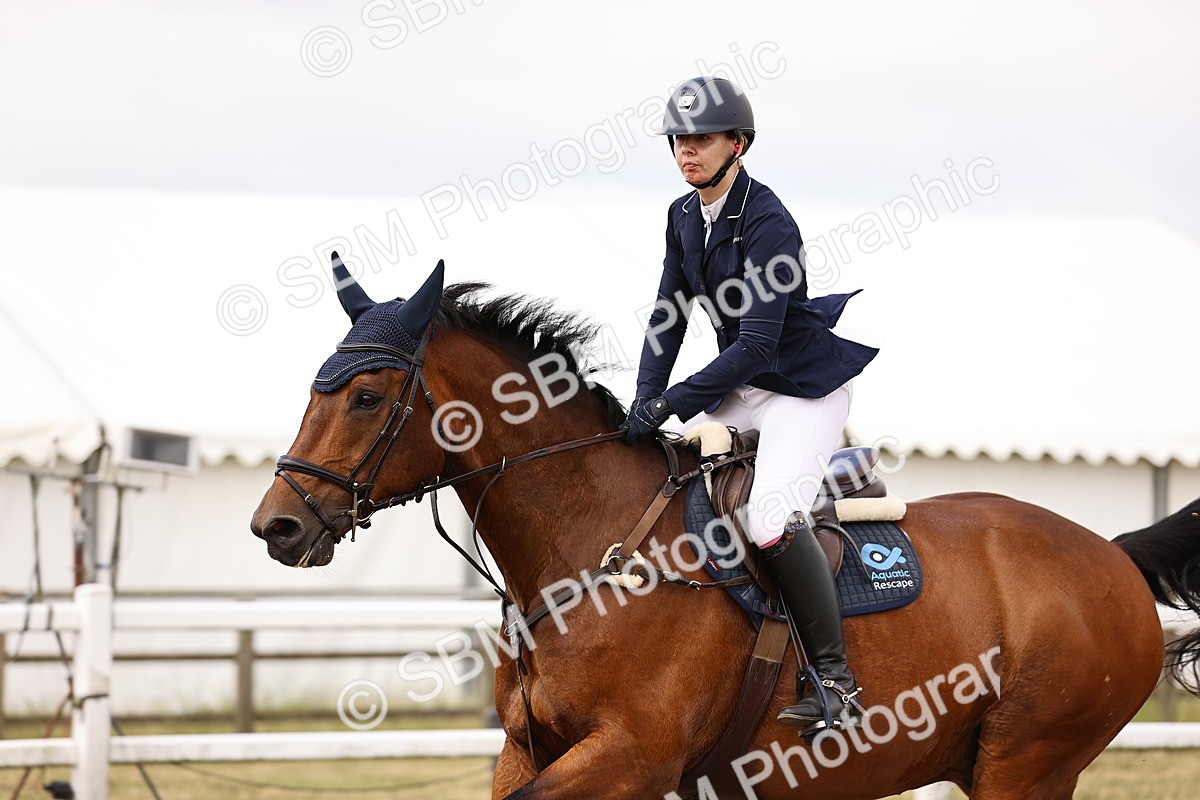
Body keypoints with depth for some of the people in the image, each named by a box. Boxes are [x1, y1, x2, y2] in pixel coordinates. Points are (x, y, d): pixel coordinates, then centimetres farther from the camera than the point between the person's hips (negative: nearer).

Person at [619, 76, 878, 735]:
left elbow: (756, 344, -26)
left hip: (806, 388, -9)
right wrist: (645, 404, -7)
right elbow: (668, 317, 7)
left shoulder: (767, 223, -22)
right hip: (739, 388, 9)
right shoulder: (683, 217, 4)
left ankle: (837, 681, -23)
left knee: (771, 518, -30)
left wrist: (675, 402, -28)